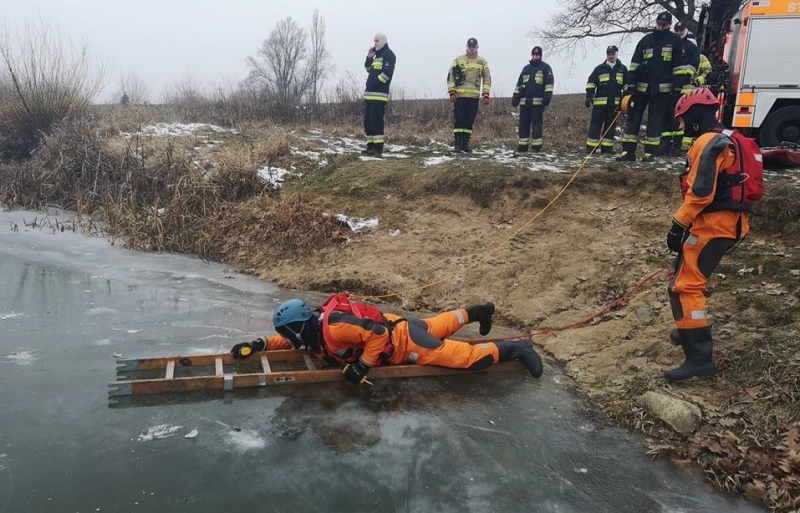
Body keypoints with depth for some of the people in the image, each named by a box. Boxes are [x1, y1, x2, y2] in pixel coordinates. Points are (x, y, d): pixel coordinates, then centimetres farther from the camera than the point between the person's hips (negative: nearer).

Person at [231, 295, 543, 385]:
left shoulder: (332, 328, -33)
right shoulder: (311, 329, -5)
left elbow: (377, 333, -35)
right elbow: (288, 342, 15)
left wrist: (362, 366, -30)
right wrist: (259, 345, 3)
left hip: (401, 341, -9)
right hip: (393, 327, 9)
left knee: (466, 357, -6)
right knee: (436, 327, 32)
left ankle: (516, 349, 8)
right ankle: (477, 311, 49)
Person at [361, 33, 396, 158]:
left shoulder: (388, 54, -5)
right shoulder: (377, 54, 23)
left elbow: (387, 73, -16)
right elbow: (368, 69, 26)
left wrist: (374, 83, -16)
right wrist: (369, 57, 11)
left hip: (379, 94, -9)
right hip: (370, 94, 9)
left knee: (376, 121, -13)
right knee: (368, 121, 8)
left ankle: (378, 149, -13)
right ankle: (370, 146, 14)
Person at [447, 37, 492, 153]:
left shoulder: (482, 62, 11)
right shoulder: (458, 60, 6)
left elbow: (487, 78, 10)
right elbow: (450, 76, 4)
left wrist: (486, 94, -2)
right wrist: (451, 92, -7)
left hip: (474, 96, 2)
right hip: (459, 96, -2)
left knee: (469, 121, 5)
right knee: (458, 120, -5)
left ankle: (465, 143, 13)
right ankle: (457, 144, -2)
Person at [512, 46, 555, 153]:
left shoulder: (545, 67, 5)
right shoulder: (526, 68, 20)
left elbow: (549, 84, -5)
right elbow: (519, 85, 22)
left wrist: (547, 97, -15)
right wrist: (515, 98, 16)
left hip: (538, 102, -5)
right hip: (524, 101, 5)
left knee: (536, 124, -5)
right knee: (523, 123, 5)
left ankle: (536, 145, -4)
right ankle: (523, 145, 10)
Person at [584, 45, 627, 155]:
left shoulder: (622, 69, 12)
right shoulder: (599, 68, 7)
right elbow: (591, 83, 3)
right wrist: (589, 96, -9)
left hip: (615, 103, 2)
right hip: (600, 102, -2)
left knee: (610, 125, 4)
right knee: (595, 124, -3)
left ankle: (607, 148, 8)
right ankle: (591, 147, -2)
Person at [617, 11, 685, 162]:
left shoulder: (675, 40, 4)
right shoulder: (646, 39, 10)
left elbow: (678, 65, 1)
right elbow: (635, 63, 7)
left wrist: (677, 87, -5)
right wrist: (630, 84, -1)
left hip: (662, 88, -2)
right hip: (641, 86, 2)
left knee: (655, 120, 0)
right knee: (633, 117, -1)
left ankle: (650, 152, 5)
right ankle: (628, 151, 2)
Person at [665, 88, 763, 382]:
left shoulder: (709, 143, -14)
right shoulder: (729, 141, 19)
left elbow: (700, 192, -23)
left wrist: (678, 225, -18)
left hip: (712, 225, -11)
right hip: (730, 223, 11)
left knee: (684, 286, -13)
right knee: (688, 276, 26)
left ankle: (700, 357, -16)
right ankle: (691, 331, 39)